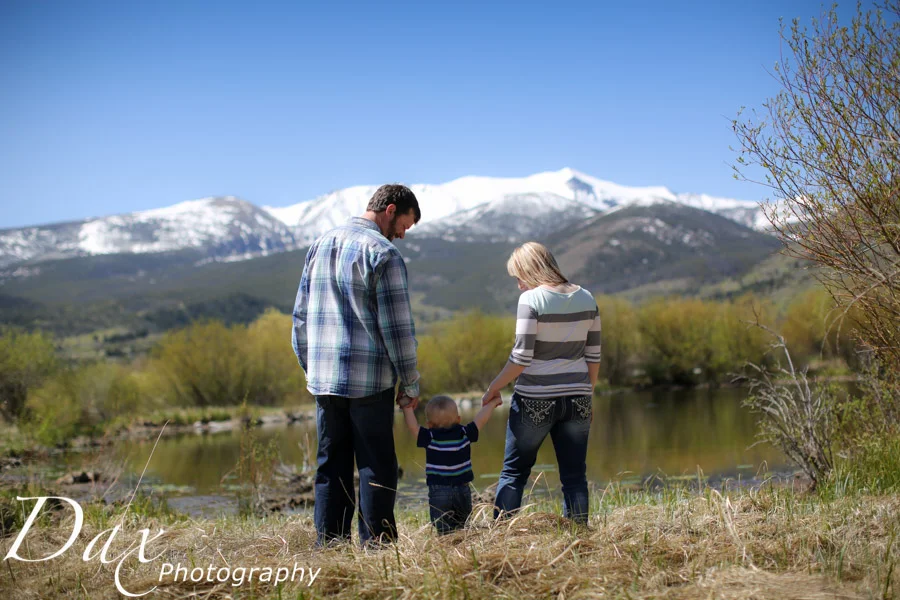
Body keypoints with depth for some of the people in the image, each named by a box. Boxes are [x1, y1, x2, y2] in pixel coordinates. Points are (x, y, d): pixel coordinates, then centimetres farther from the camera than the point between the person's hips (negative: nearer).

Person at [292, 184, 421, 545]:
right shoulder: (382, 253, -9)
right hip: (369, 381, -6)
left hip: (324, 380, 6)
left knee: (331, 467, 10)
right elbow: (396, 325, -11)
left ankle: (328, 547, 12)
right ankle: (376, 547, 1)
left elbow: (301, 316, 16)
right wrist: (410, 382, -3)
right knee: (376, 468, 0)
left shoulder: (319, 246, 13)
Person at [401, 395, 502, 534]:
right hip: (463, 490, 3)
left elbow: (412, 425, -1)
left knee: (444, 532, -2)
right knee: (460, 529, 14)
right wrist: (492, 403, 23)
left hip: (438, 492, -3)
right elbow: (481, 419, 10)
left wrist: (407, 407, 10)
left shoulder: (430, 438, -6)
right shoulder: (465, 434, 1)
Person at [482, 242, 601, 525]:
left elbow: (521, 357, -14)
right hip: (577, 398, 5)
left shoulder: (531, 300, -10)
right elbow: (594, 356, 9)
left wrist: (494, 388, -2)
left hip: (535, 400, -4)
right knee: (574, 475, 8)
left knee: (514, 470, 7)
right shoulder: (586, 299, 7)